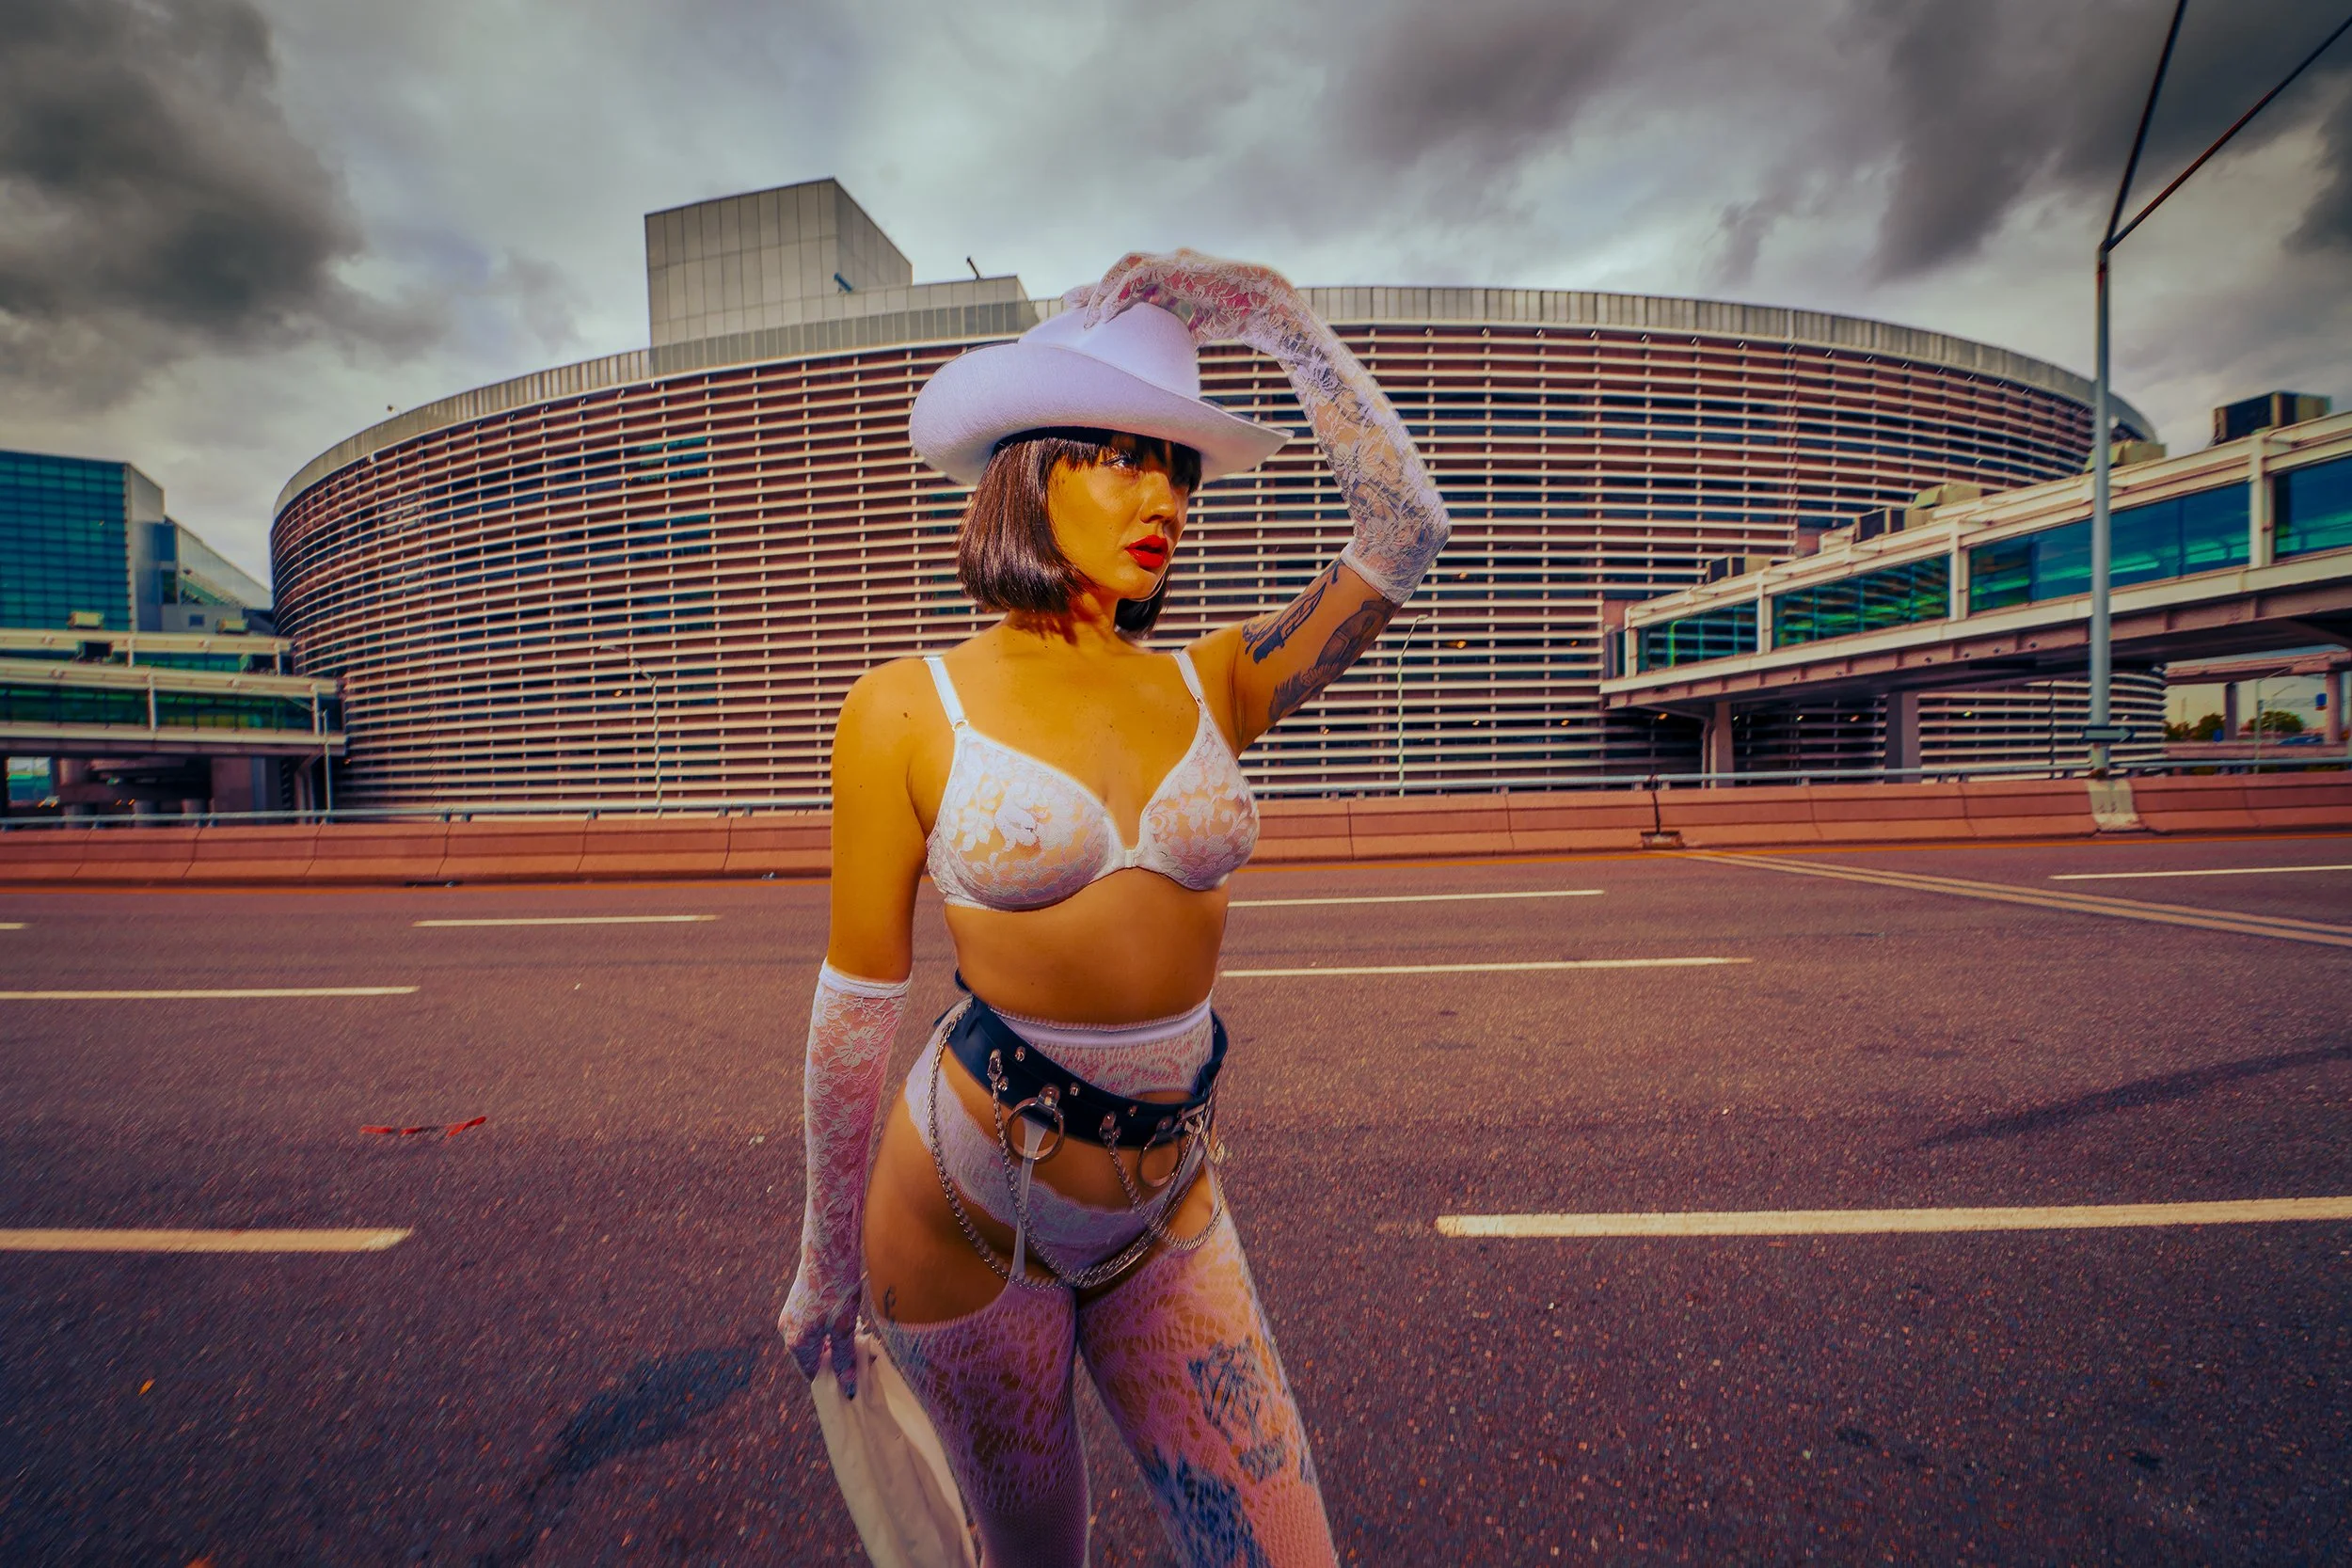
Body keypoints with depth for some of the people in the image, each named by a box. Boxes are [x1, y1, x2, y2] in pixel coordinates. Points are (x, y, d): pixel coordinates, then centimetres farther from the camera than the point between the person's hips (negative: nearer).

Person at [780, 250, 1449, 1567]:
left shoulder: (1214, 688, -1)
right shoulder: (909, 709, -10)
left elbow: (1406, 529, -9)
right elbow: (857, 1000, -6)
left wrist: (1274, 314, -4)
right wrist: (827, 1256, 4)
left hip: (1172, 1219, 3)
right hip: (968, 1220, -2)